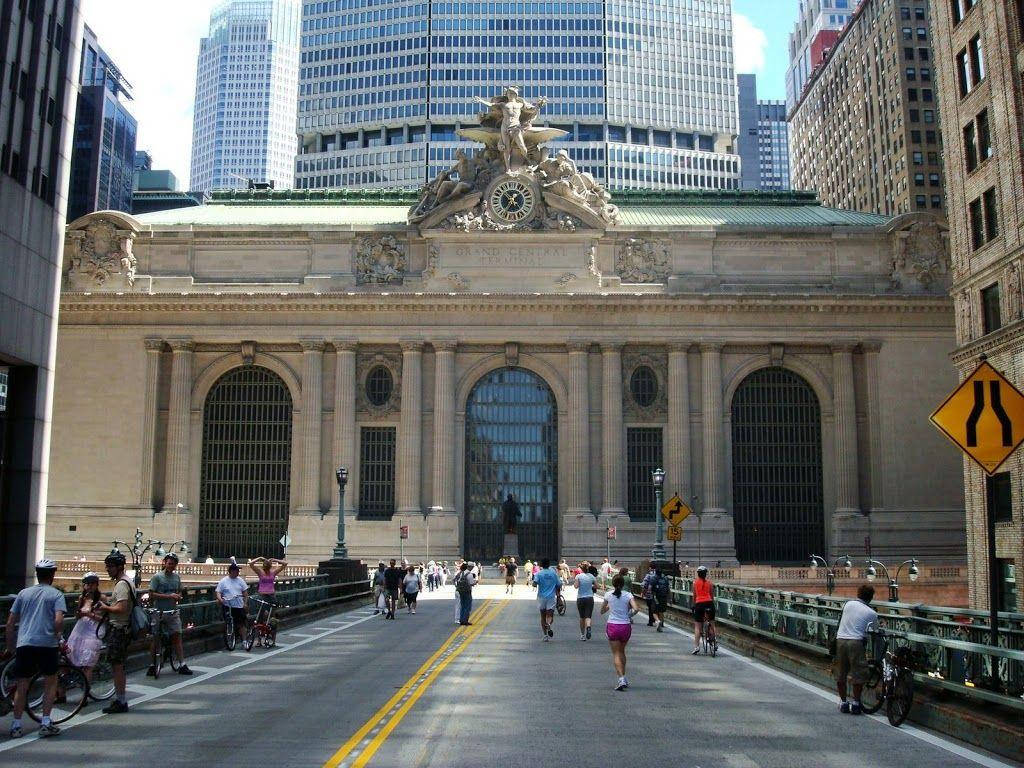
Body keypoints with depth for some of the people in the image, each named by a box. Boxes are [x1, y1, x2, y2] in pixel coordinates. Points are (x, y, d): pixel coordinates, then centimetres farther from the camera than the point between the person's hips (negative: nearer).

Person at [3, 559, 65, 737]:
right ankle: (46, 724, 7)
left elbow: (10, 624, 12)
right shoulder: (56, 594, 2)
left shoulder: (24, 593, 13)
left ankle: (16, 726, 12)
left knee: (22, 686, 13)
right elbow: (59, 620, -13)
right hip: (47, 644, -3)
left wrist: (9, 646, 22)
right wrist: (57, 636, 7)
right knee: (50, 682, 12)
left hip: (24, 644, 3)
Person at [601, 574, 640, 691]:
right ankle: (623, 678, 26)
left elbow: (602, 611, 9)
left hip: (612, 626, -1)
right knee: (622, 652, 21)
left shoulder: (608, 594, -1)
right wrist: (630, 614, 3)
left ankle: (621, 679, -16)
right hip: (625, 626, 2)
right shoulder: (628, 595, -3)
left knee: (616, 654, 1)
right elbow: (636, 609, -16)